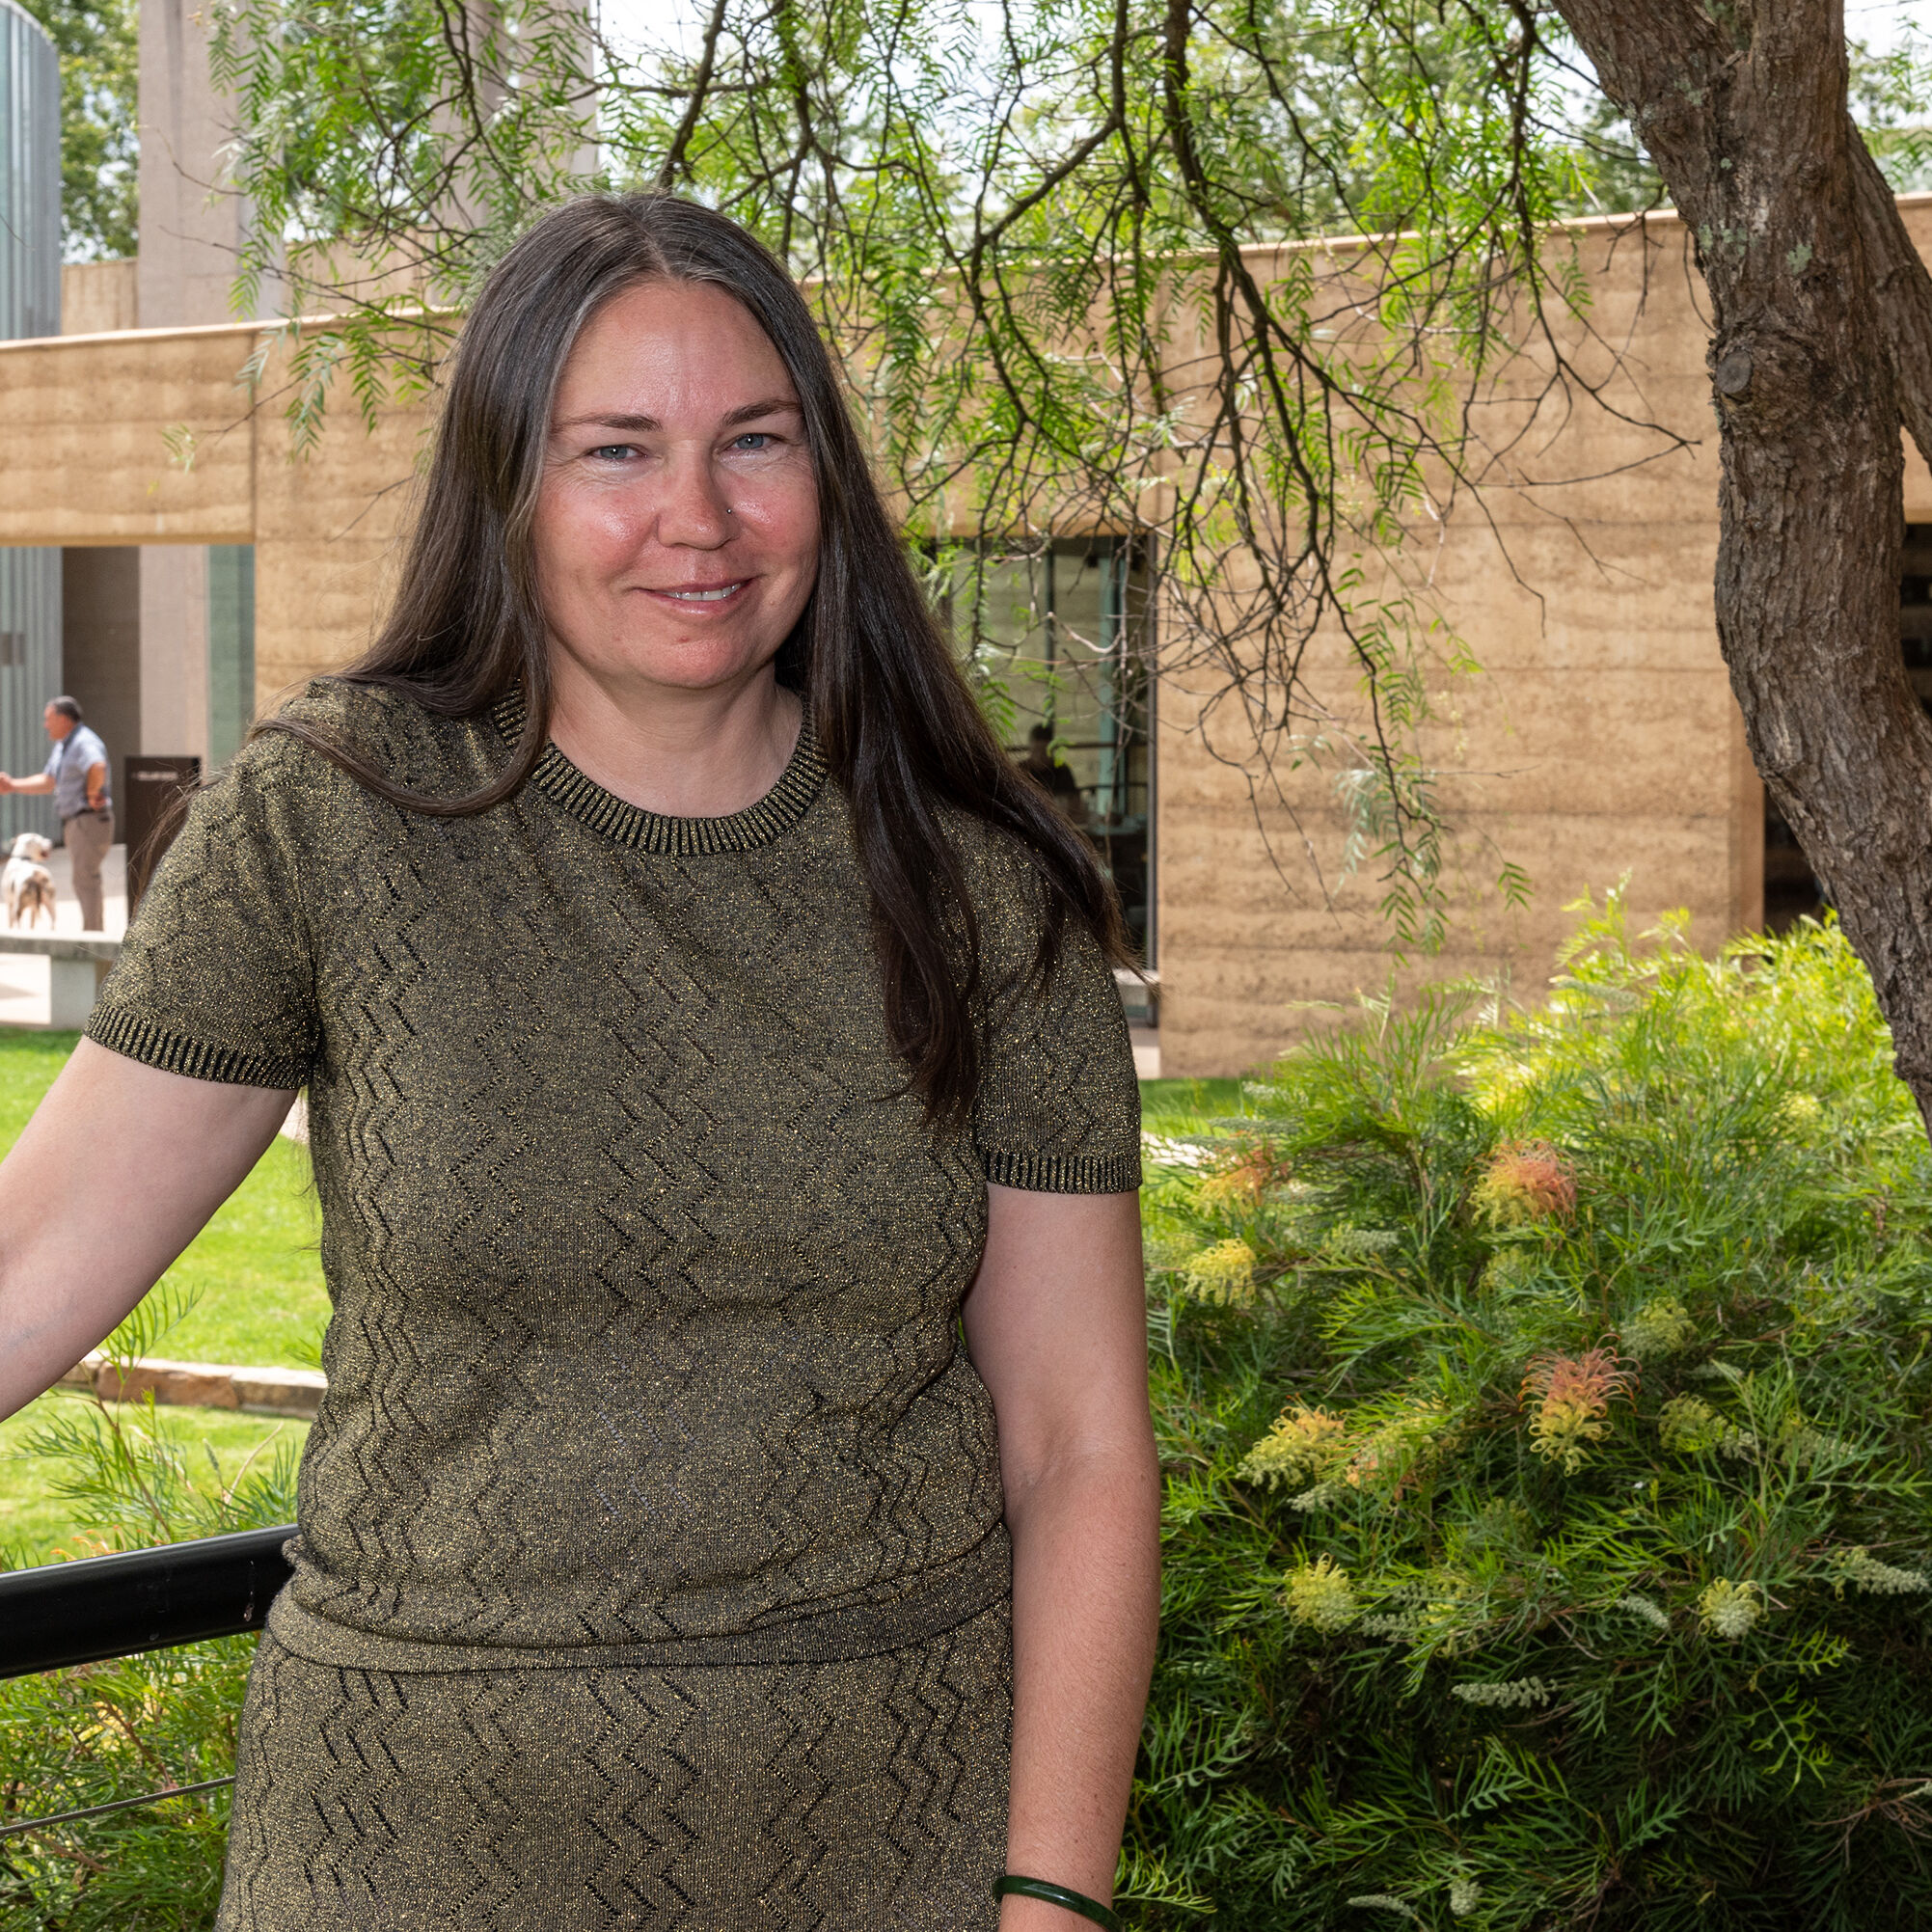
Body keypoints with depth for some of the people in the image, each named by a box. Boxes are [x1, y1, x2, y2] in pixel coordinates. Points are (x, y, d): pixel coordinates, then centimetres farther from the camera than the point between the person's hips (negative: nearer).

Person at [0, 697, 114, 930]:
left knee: (85, 880, -12)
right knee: (86, 882, 13)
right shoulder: (62, 746, 18)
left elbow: (98, 766, -37)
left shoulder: (84, 742, -16)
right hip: (74, 823, 11)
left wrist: (92, 793, -24)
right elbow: (48, 781, 26)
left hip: (89, 820, -11)